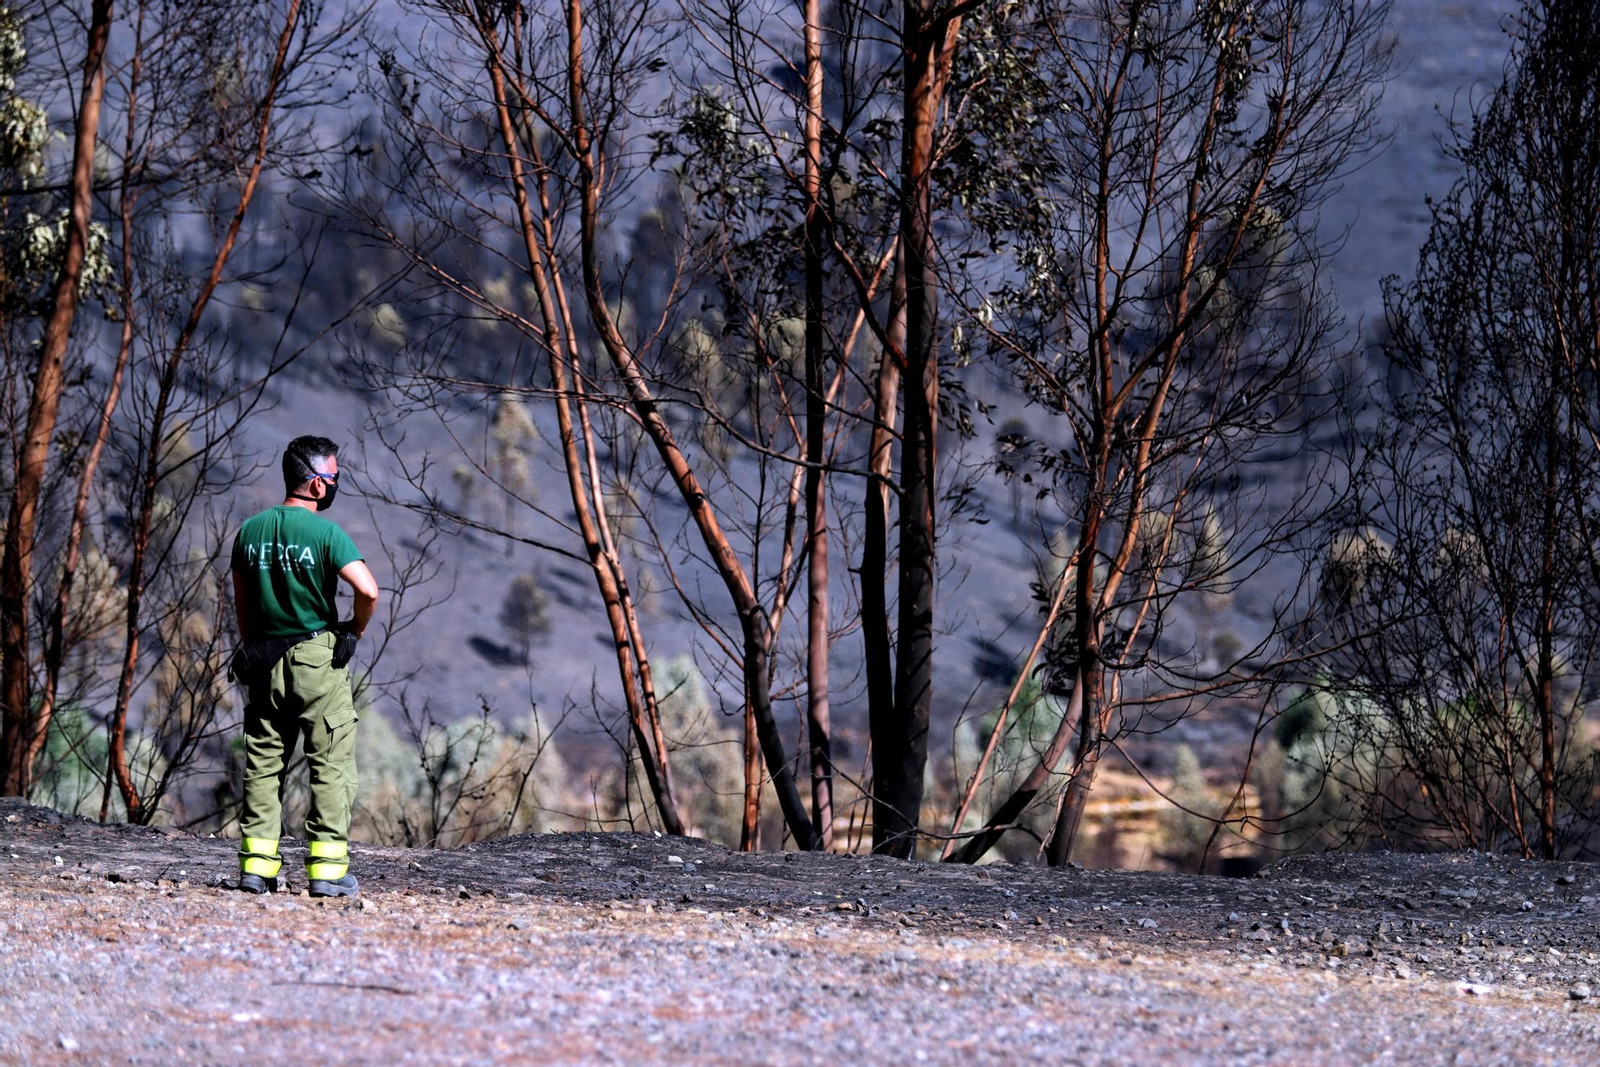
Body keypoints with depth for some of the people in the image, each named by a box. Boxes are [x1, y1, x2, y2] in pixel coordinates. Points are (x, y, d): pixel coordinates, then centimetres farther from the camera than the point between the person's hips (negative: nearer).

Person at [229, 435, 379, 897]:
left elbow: (241, 604, 12)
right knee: (331, 764, 0)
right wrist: (356, 629, -3)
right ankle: (327, 868, -3)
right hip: (318, 659, -5)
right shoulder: (325, 533, -12)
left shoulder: (250, 530, 6)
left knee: (263, 763, 9)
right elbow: (368, 589, -22)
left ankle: (256, 865, 6)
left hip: (264, 659, 5)